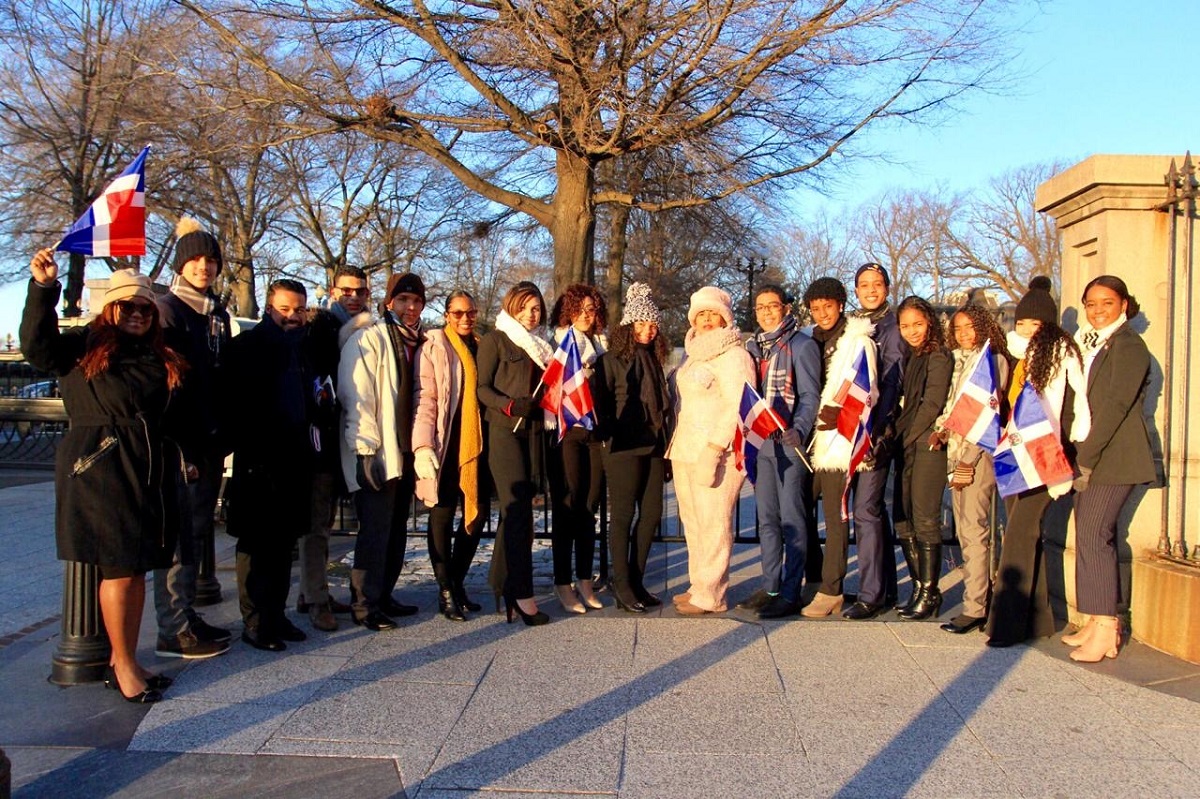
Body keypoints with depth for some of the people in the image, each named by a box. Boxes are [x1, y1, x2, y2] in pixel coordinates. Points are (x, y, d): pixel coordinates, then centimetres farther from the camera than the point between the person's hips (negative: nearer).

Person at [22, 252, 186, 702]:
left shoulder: (161, 359, 16)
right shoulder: (85, 345, 0)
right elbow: (36, 346, -17)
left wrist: (184, 454, 16)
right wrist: (43, 288, -25)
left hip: (152, 473, 6)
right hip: (101, 468, -6)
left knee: (138, 568, 9)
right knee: (119, 568, -3)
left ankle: (126, 660, 20)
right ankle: (122, 665, 9)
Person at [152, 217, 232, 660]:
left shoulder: (218, 314, 16)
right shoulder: (167, 309, -6)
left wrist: (222, 440, 15)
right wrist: (174, 441, -18)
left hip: (209, 442, 8)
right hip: (178, 440, -8)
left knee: (198, 532, 12)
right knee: (178, 535, -6)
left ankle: (187, 614, 22)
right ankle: (173, 632, -1)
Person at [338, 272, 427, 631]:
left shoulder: (418, 343, 16)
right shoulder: (368, 338, -7)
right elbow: (356, 398, -14)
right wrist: (365, 449, -19)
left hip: (405, 453, 7)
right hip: (376, 454, -7)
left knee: (396, 529, 12)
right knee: (375, 530, -5)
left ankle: (383, 596, 22)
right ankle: (364, 604, 5)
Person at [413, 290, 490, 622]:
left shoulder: (481, 348, 17)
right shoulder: (434, 346, -1)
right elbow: (425, 398, -8)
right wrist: (423, 445, -18)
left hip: (476, 442, 6)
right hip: (446, 444, -6)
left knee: (478, 512, 5)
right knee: (443, 514, 0)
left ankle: (458, 583, 21)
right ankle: (446, 591, 9)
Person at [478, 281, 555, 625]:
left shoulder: (541, 346, 21)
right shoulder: (495, 340, 4)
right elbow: (482, 387, -4)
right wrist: (511, 405, -18)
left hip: (533, 432, 6)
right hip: (504, 431, -6)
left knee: (515, 511, 5)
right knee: (519, 510, -13)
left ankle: (502, 584, 13)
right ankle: (522, 594, -13)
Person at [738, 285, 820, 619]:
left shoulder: (802, 345, -5)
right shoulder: (753, 347, 15)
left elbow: (810, 396, -10)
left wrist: (799, 430, -26)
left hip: (790, 442, -7)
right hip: (761, 442, 7)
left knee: (792, 519, -3)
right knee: (766, 519, 11)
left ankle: (790, 594, 2)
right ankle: (770, 588, 19)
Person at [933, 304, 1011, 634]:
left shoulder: (993, 360, -5)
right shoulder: (959, 361, 17)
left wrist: (969, 458, -14)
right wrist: (941, 429, -3)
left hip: (979, 453, -8)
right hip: (956, 451, 8)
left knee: (974, 531, -10)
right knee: (964, 531, 9)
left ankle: (975, 607, -8)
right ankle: (979, 595, 16)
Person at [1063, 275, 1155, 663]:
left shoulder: (1128, 345, -9)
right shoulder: (1090, 345, 18)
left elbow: (1116, 405, -17)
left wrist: (1085, 458, -18)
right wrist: (1078, 456, 9)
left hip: (1113, 457, -9)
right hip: (1091, 456, 9)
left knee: (1093, 535, -11)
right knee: (1096, 535, 9)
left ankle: (1105, 627, -7)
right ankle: (1101, 622, 15)